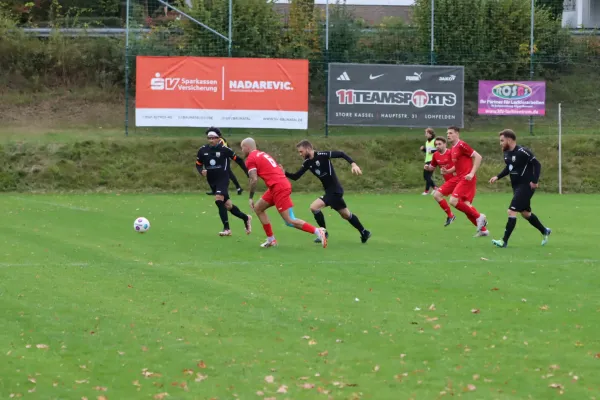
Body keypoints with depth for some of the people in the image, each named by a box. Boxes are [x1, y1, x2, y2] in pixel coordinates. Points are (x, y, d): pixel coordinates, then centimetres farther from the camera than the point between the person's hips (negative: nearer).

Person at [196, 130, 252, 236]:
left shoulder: (224, 149, -10)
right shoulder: (203, 150, 0)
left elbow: (238, 160, -2)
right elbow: (198, 164, 12)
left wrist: (248, 174, -2)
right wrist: (201, 171, -11)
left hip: (223, 179, -5)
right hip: (212, 181, 5)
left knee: (218, 200, -25)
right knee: (228, 205, 10)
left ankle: (226, 228, -19)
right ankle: (246, 218, 34)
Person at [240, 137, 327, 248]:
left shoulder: (251, 159, -4)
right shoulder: (262, 154, 23)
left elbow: (254, 180, -12)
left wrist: (250, 198, -5)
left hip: (278, 188, -10)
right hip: (283, 184, 10)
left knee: (290, 221, -10)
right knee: (258, 208, 18)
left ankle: (318, 232, -13)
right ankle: (271, 240, 18)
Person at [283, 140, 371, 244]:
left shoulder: (322, 155, -19)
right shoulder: (307, 163, 3)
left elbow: (341, 154, -18)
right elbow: (295, 177, 2)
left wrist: (353, 164, -28)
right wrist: (285, 173, -15)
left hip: (335, 190, -9)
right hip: (330, 190, 9)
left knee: (314, 207, -16)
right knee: (346, 215, 20)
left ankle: (324, 232, -1)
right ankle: (364, 233, 34)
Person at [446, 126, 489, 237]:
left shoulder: (461, 145, -10)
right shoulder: (452, 149, 18)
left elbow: (478, 157, -15)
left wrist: (472, 173, -21)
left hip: (467, 179, -10)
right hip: (461, 179, 10)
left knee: (454, 201, -19)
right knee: (466, 206, 8)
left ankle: (478, 216, -10)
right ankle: (483, 230, 14)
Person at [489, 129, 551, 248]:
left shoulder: (522, 152, -20)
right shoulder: (507, 153, 5)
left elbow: (537, 164, -18)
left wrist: (534, 181, -25)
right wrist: (498, 177, 9)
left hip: (526, 186, -9)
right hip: (516, 186, 10)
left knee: (512, 211, -13)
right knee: (525, 213, 19)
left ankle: (504, 241, -10)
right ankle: (544, 231, 39)